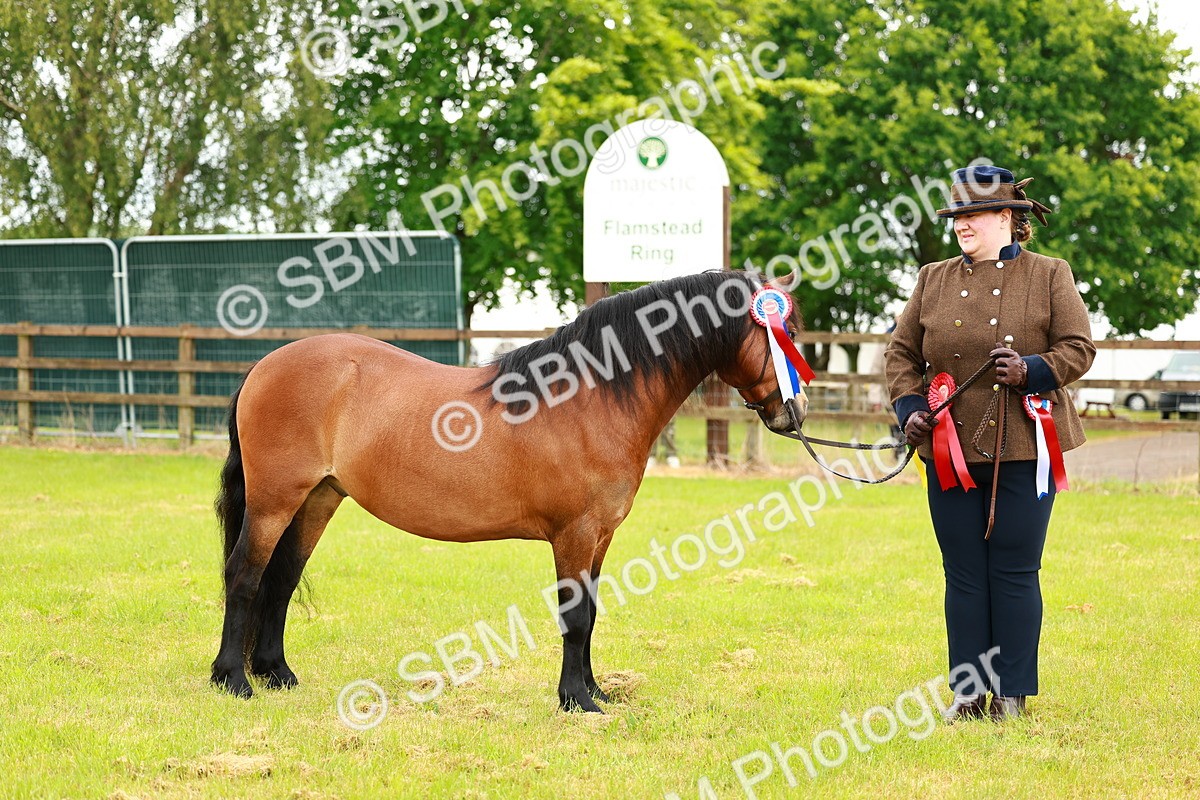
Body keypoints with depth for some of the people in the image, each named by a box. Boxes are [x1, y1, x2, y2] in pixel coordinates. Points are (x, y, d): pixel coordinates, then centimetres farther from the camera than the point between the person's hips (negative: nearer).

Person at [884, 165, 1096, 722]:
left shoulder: (1049, 276, 1)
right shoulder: (933, 280, 9)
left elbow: (1079, 349, -1)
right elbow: (900, 352, 12)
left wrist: (1031, 371, -18)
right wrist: (910, 407, -3)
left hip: (1023, 448, -3)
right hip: (950, 448, 3)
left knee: (1015, 572, 1)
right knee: (963, 574, 6)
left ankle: (1012, 692, 10)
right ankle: (967, 691, 14)